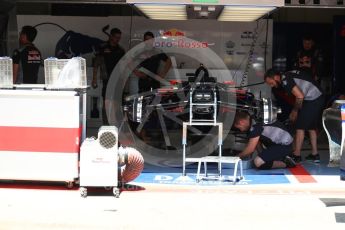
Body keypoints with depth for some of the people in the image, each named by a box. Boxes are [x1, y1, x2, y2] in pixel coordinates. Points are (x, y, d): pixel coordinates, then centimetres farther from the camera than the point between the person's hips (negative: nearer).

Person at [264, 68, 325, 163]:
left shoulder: (285, 81, -14)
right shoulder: (288, 76, 15)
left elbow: (300, 96, -20)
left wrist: (295, 111, -6)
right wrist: (294, 111, 18)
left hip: (312, 100, -10)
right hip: (319, 97, 10)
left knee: (300, 127, -3)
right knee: (311, 127, 17)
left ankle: (296, 155, 1)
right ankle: (314, 154, 21)